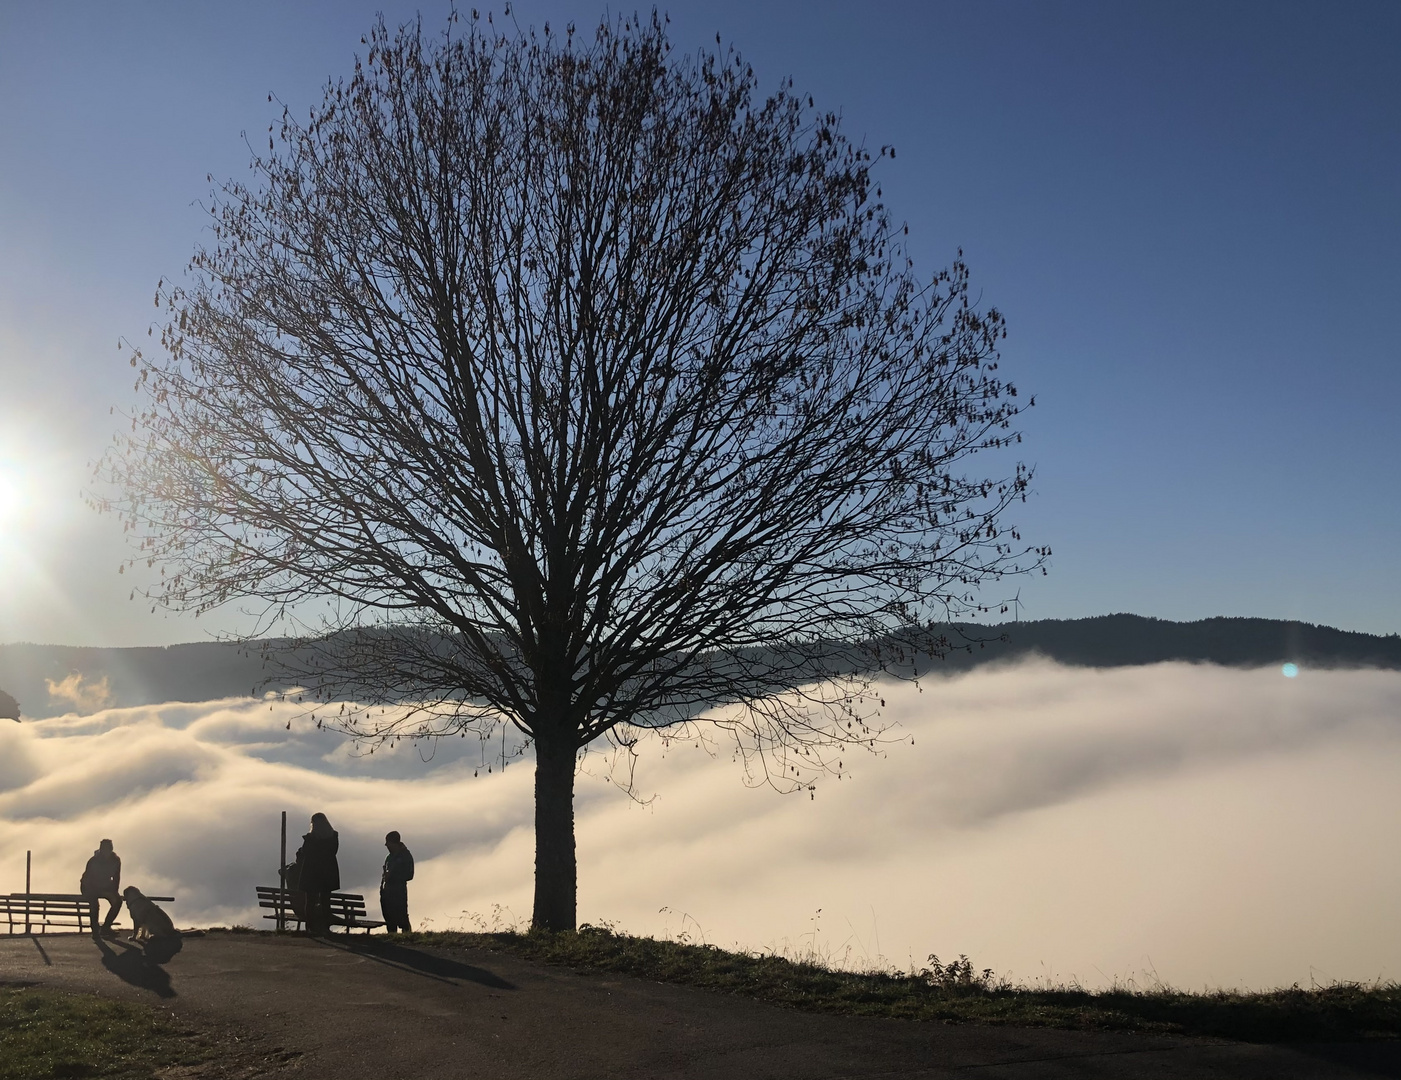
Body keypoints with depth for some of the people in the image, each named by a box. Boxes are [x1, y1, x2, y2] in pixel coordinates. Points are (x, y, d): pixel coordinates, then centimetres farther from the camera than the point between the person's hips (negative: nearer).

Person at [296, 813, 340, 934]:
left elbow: (303, 855, -6)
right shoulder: (334, 837, -5)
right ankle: (325, 927, 12)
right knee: (325, 901, 13)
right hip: (328, 873, 3)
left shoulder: (309, 838, -15)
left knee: (310, 901, 8)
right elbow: (333, 852, 4)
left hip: (311, 874, -3)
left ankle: (311, 927, 7)